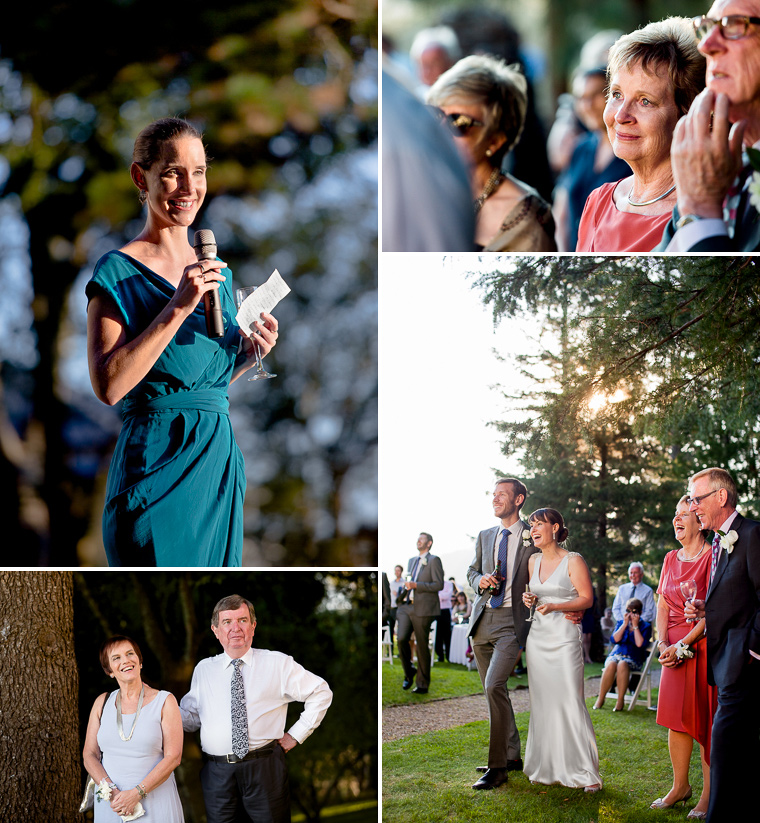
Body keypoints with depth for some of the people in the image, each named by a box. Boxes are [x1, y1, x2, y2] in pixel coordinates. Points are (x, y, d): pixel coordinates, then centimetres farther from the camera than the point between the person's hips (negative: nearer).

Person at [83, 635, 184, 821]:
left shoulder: (165, 701, -3)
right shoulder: (102, 703, 6)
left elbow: (173, 757, -9)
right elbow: (89, 755, 4)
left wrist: (137, 793, -17)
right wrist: (112, 791, -12)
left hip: (155, 801, -2)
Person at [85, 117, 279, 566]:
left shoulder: (215, 272, 14)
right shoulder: (119, 272, -7)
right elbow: (109, 385, -18)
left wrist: (248, 356, 2)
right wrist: (177, 308, -21)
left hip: (220, 459, 7)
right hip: (158, 463, -7)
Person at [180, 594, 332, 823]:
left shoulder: (277, 663, 5)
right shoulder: (204, 669, 13)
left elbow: (321, 693, 8)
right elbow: (191, 716, 12)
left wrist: (296, 734, 3)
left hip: (264, 770, -2)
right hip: (217, 773, 2)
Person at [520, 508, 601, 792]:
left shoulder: (573, 561, -5)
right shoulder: (533, 561, 13)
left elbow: (587, 599, -7)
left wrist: (555, 606, -19)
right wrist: (529, 599, 2)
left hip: (564, 638, -6)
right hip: (538, 637, 6)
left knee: (570, 702, -10)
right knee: (542, 702, 6)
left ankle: (586, 772, -6)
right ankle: (547, 767, 14)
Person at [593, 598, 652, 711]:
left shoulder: (645, 626, 5)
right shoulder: (621, 623, 16)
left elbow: (640, 644, -11)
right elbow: (615, 639, -2)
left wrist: (635, 626, -8)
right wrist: (625, 624, -6)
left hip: (633, 658, -2)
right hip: (616, 654, 2)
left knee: (622, 664, -38)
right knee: (611, 665, -34)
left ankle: (620, 700, -30)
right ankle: (600, 698, -24)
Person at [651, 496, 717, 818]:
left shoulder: (711, 557, -10)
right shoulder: (671, 559, 13)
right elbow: (663, 605, 13)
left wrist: (683, 645, -16)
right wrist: (664, 644, -1)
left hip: (704, 645, -6)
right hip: (675, 649, 6)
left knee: (704, 720, -3)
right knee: (676, 718, 8)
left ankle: (708, 795, 4)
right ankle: (680, 786, 20)